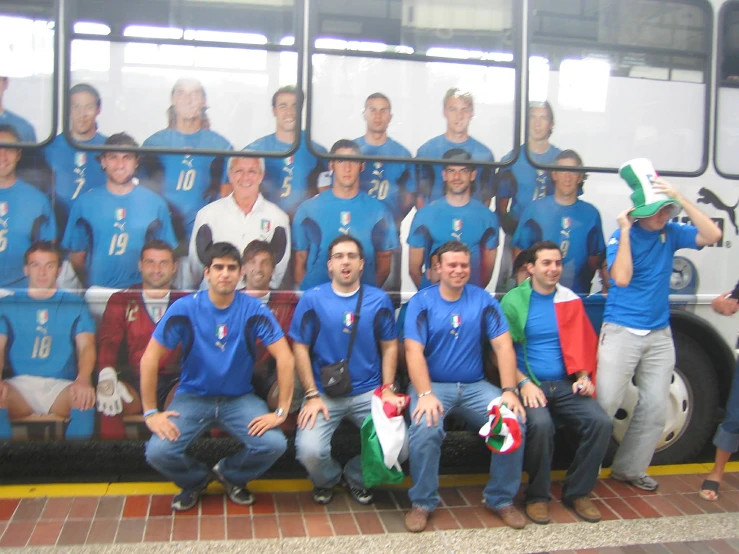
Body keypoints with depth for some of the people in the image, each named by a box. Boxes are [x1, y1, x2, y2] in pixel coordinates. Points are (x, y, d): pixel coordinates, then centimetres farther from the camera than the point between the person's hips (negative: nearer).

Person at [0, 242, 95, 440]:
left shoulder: (75, 304, 12)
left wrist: (83, 380, -25)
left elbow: (86, 346, -1)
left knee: (86, 398, -33)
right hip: (20, 384, 0)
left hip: (61, 385, 0)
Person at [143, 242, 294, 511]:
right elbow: (150, 359, -9)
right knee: (158, 452, -24)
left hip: (240, 398, 1)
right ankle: (195, 479, 13)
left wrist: (281, 411, -17)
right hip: (193, 397, 0)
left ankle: (230, 474, 11)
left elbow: (285, 358, -13)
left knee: (274, 444, -24)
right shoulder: (184, 308, -10)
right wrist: (151, 412, -12)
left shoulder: (254, 310, -10)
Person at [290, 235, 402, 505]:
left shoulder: (379, 300, 4)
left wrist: (388, 389, -3)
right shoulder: (312, 299, -1)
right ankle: (327, 479, 16)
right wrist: (312, 396, -8)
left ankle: (355, 476, 15)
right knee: (309, 451, -24)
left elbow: (389, 346, 8)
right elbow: (300, 349, -1)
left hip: (369, 392, 2)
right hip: (324, 393, -1)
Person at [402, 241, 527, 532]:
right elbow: (414, 350, -13)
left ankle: (501, 499, 4)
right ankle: (422, 502, -7)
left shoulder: (483, 300, 4)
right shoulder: (421, 301, -3)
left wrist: (509, 391, -15)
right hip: (432, 384, -2)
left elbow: (503, 345, -2)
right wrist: (425, 394, -27)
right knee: (425, 429, -32)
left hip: (475, 386, 3)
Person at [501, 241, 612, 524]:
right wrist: (524, 383, -16)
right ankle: (537, 495, -8)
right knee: (540, 424, -33)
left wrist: (584, 376, 0)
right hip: (529, 384, -4)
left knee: (601, 422, -20)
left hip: (565, 385, 4)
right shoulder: (513, 301, 0)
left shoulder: (571, 301, 12)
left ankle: (577, 491, 1)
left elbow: (584, 344, 18)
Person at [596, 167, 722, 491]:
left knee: (655, 410, 9)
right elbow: (621, 278, -22)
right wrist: (625, 231, -21)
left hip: (659, 334, 5)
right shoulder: (622, 237, -9)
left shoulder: (671, 233, 3)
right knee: (604, 405, -8)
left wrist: (679, 197, -15)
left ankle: (629, 469, 24)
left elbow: (712, 236, -10)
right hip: (621, 331, -5)